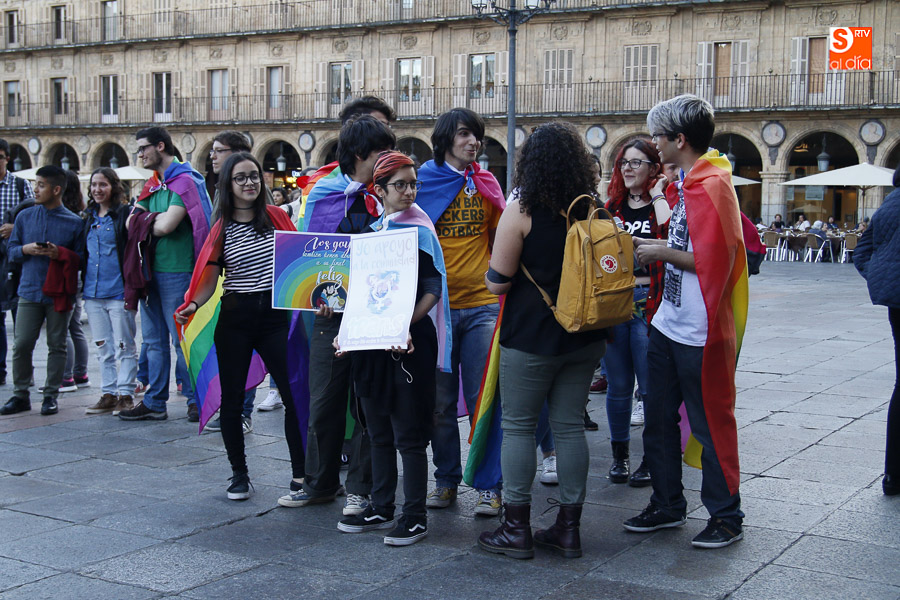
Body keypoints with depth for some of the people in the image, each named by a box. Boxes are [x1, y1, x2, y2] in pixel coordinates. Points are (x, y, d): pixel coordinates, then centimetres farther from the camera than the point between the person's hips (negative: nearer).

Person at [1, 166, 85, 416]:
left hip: (59, 293, -2)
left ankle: (51, 395, 14)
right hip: (29, 290, 2)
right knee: (22, 345, -1)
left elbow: (82, 258, 1)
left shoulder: (74, 222, 0)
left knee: (56, 345, 4)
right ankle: (21, 394, 11)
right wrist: (25, 249, -8)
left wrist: (60, 253, -16)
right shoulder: (25, 217, 8)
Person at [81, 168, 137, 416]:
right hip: (93, 293, 7)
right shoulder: (89, 217, 15)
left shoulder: (125, 214, -5)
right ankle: (108, 394, 16)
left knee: (124, 347, -1)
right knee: (103, 348, 10)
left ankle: (126, 395, 5)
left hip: (118, 292, -6)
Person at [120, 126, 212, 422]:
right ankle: (154, 403, 17)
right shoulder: (152, 184, 17)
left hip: (176, 271, -8)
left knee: (182, 339, -3)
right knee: (154, 340, 11)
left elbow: (166, 226, -19)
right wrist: (158, 218, -10)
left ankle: (195, 399, 7)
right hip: (150, 269, 8)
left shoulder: (184, 180, -10)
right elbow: (131, 222, 9)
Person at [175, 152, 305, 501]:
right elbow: (209, 278, -1)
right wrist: (192, 305, -18)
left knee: (295, 394, -5)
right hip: (235, 319, 0)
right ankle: (239, 474, 19)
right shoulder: (222, 230, 2)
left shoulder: (277, 217, 4)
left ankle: (301, 472, 6)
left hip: (275, 314, 0)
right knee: (232, 399, 5)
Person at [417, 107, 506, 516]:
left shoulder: (485, 183, 9)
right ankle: (446, 480, 19)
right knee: (441, 401, 7)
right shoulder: (423, 183, 3)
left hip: (481, 303, 1)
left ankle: (489, 485, 6)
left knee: (484, 399, 0)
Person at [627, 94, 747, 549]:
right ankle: (667, 505, 28)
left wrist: (662, 253, -13)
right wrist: (653, 246, 11)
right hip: (669, 324, 10)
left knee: (712, 425, 2)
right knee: (658, 418, 15)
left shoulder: (713, 186, -17)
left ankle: (726, 516, 15)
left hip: (701, 333, -9)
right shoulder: (686, 183, 12)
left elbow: (715, 260, -22)